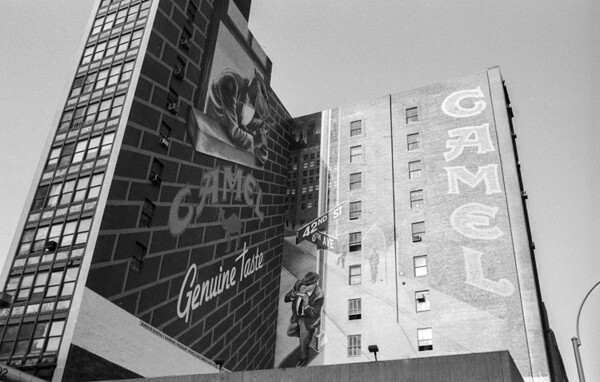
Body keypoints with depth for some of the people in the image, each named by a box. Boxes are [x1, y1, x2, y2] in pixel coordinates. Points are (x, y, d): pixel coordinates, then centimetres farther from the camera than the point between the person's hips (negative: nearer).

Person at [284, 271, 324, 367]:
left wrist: (306, 305, -48)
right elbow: (286, 298, -16)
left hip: (308, 321, -5)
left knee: (304, 342, 17)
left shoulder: (318, 295, -36)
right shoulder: (299, 284, -24)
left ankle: (304, 358, 49)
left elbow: (314, 314, -31)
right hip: (297, 316, 5)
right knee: (290, 333, 28)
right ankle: (307, 336, 54)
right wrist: (294, 295, -39)